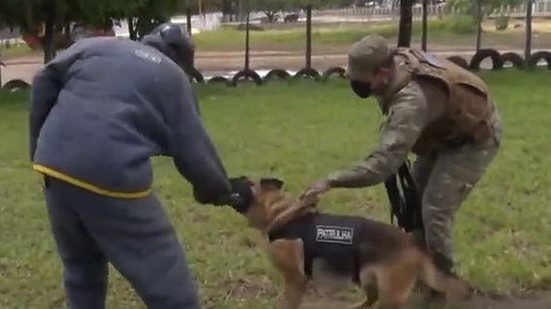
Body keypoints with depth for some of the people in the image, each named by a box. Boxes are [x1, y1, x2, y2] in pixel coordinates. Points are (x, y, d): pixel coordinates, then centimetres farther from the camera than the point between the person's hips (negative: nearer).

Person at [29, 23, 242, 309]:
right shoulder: (174, 78, 13)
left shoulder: (96, 46, 22)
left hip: (55, 164, 5)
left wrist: (39, 150, 16)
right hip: (113, 176, -5)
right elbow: (194, 153, 9)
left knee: (81, 271, 27)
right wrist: (220, 191, 26)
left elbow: (45, 81, 9)